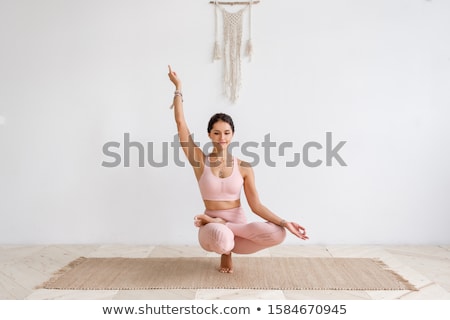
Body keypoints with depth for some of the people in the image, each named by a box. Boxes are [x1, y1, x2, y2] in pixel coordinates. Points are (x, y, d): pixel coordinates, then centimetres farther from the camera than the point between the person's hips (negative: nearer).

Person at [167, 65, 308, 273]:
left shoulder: (244, 167, -2)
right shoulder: (200, 161, -4)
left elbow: (256, 205, -4)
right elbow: (180, 123, -8)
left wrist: (284, 222, -18)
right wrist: (178, 87, -1)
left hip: (238, 224, 2)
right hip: (213, 229, -2)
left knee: (278, 234, -27)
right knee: (221, 237, -41)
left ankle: (230, 246, -6)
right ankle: (226, 252, -1)